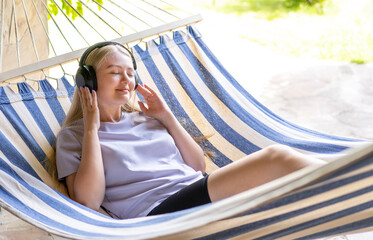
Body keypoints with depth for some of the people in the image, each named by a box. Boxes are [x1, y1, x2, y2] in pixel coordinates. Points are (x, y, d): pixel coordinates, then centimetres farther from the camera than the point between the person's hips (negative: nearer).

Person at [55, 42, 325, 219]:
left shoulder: (145, 118, 24)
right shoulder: (73, 135, 11)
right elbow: (88, 202, -6)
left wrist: (168, 117, 14)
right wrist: (91, 127, -1)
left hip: (202, 191, 6)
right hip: (159, 212, -6)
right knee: (277, 158, -24)